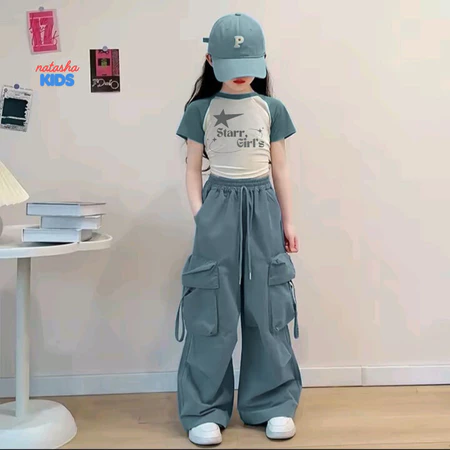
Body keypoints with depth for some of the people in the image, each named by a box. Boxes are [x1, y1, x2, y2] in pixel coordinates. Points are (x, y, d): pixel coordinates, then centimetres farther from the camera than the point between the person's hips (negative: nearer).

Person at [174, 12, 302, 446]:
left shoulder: (272, 109, 6)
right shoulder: (200, 110, 2)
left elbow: (280, 168, 9)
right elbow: (193, 168, 4)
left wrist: (288, 220, 7)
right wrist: (199, 216, -7)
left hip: (262, 207, 2)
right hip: (219, 206, -1)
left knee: (267, 309, 5)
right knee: (212, 311, 0)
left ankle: (272, 404, 18)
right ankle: (205, 410, 11)